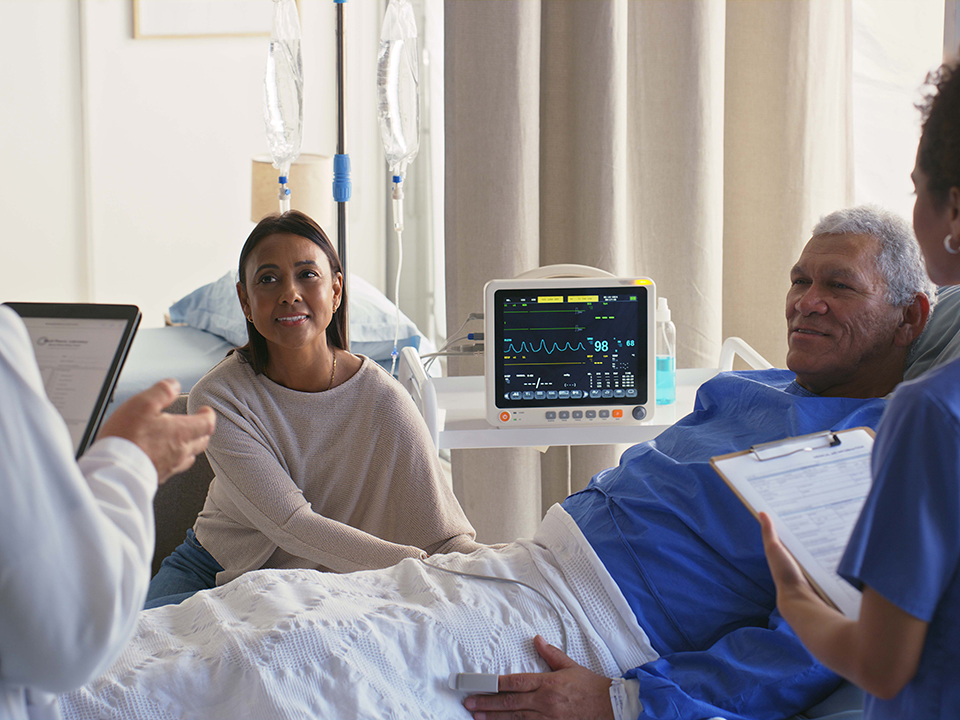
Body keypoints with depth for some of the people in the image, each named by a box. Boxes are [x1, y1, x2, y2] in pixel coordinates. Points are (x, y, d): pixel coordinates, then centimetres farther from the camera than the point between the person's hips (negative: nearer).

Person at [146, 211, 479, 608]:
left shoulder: (381, 402, -17)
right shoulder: (218, 397, -17)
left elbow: (450, 538, -17)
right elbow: (290, 525, -27)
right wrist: (414, 566, -38)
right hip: (207, 570, -1)